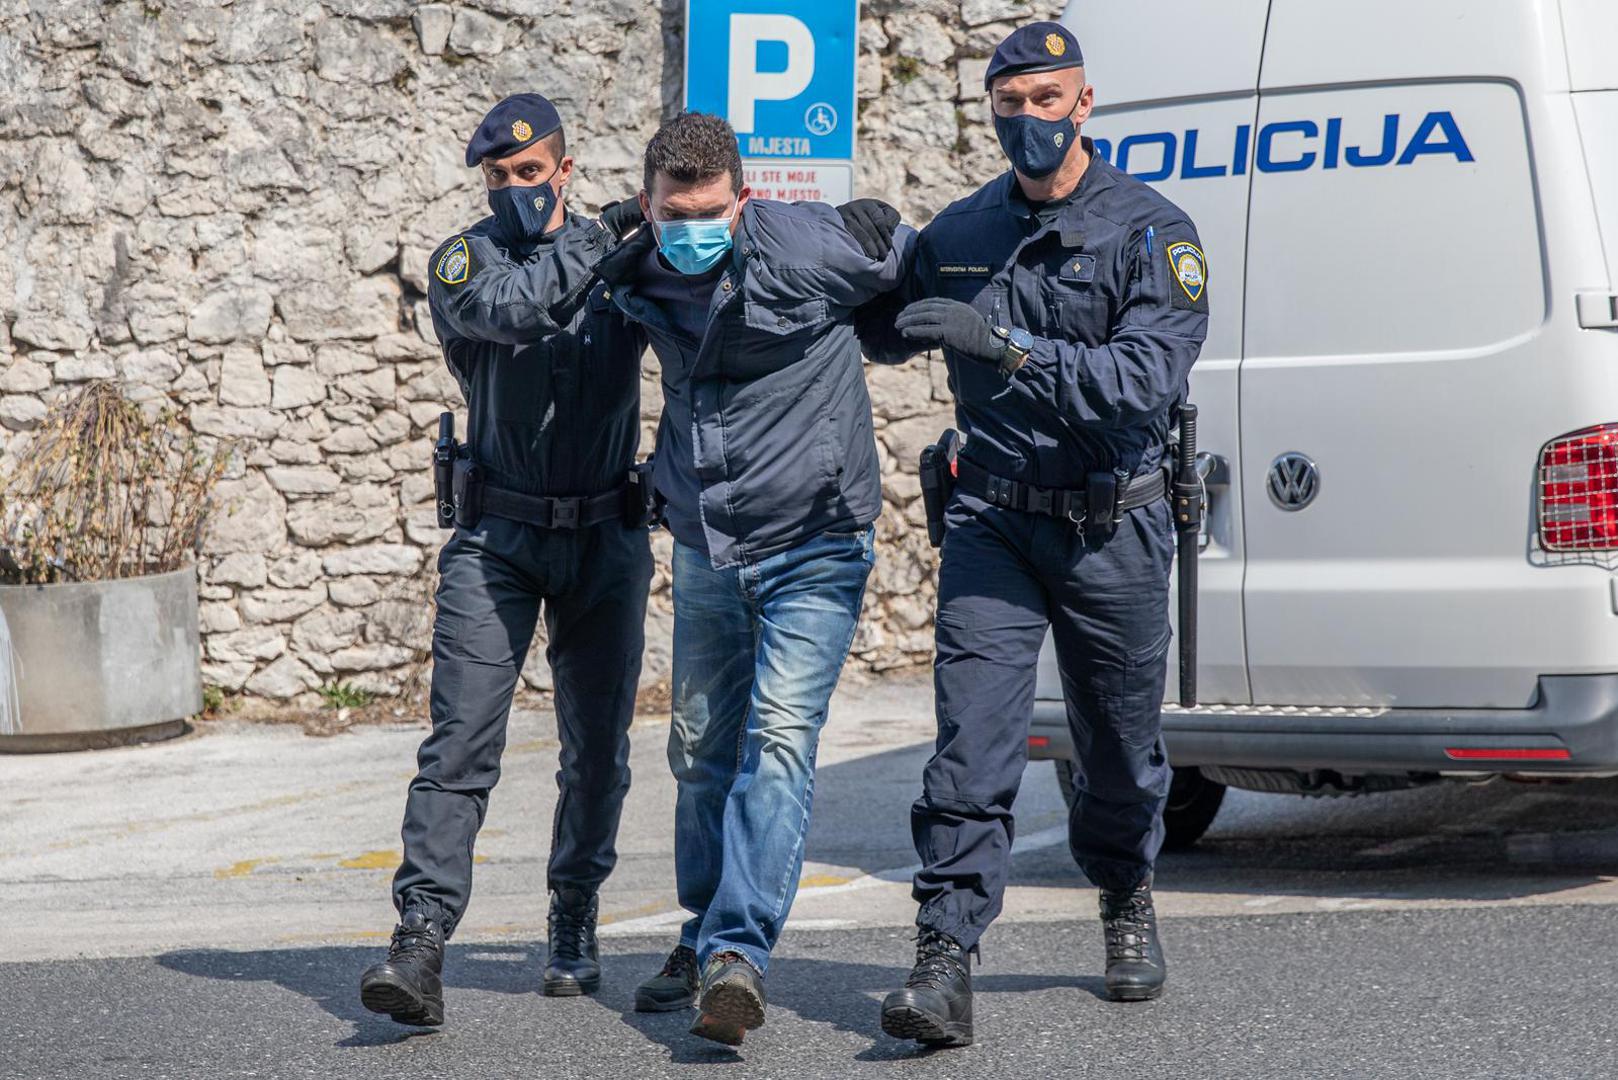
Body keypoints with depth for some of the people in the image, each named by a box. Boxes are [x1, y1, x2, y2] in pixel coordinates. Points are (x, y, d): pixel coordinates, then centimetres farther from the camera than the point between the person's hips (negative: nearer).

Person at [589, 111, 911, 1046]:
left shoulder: (810, 249, -16)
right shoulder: (639, 281, -2)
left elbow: (923, 264, 0)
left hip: (814, 545, -5)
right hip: (706, 548, 5)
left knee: (779, 740, -16)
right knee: (702, 749, 11)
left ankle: (738, 951, -22)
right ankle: (705, 940, 26)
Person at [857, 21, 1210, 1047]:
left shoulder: (1152, 232, -8)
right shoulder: (960, 234, 6)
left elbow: (1143, 381, -22)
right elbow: (880, 333, 23)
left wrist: (1006, 343, -30)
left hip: (1114, 528, -2)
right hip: (994, 519, 2)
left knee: (1120, 747, 13)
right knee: (972, 740, -13)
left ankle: (1127, 898, 41)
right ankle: (945, 962, -17)